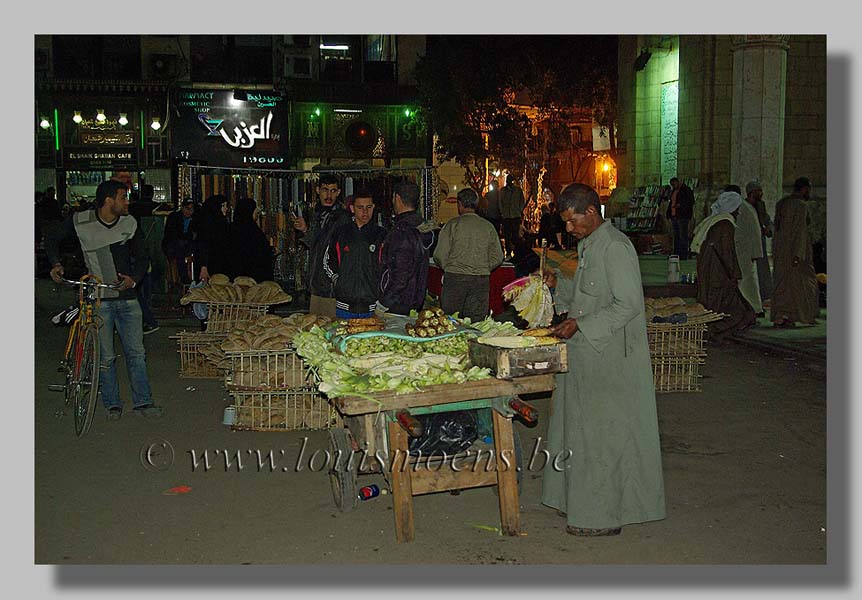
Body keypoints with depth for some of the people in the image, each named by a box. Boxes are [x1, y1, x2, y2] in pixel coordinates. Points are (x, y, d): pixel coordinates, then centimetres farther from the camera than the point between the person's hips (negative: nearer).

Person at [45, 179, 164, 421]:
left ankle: (143, 401, 13)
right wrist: (56, 264, -6)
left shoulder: (130, 224, 2)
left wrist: (134, 279, -9)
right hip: (98, 299, -2)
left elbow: (141, 258, 10)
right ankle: (112, 403, 18)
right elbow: (52, 242, 12)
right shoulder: (80, 221, -4)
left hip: (127, 298, 2)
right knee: (106, 356, 3)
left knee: (136, 352, 3)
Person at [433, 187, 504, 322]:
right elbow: (498, 257, 6)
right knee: (476, 322, 4)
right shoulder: (488, 227, 6)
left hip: (455, 278, -3)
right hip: (481, 280, 3)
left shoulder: (452, 225, -3)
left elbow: (440, 255, -6)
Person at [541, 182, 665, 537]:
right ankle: (581, 500, 29)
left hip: (611, 358, -10)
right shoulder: (588, 245, 13)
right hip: (587, 354, 10)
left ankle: (605, 515, 11)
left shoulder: (615, 248, -18)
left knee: (604, 434, -1)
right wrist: (558, 285, 7)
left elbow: (628, 305, -22)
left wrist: (580, 325, -22)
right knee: (582, 427, 16)